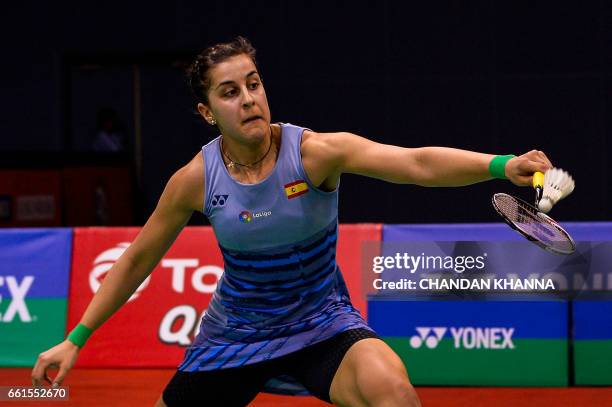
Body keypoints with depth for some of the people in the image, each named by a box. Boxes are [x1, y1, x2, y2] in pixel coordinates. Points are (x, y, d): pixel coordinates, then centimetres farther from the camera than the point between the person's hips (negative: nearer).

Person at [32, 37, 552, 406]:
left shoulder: (317, 151, -18)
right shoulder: (196, 180, -10)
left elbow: (418, 163, -32)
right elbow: (138, 259, 4)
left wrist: (503, 165, -48)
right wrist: (76, 340, 2)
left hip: (322, 323, -3)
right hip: (234, 335, 3)